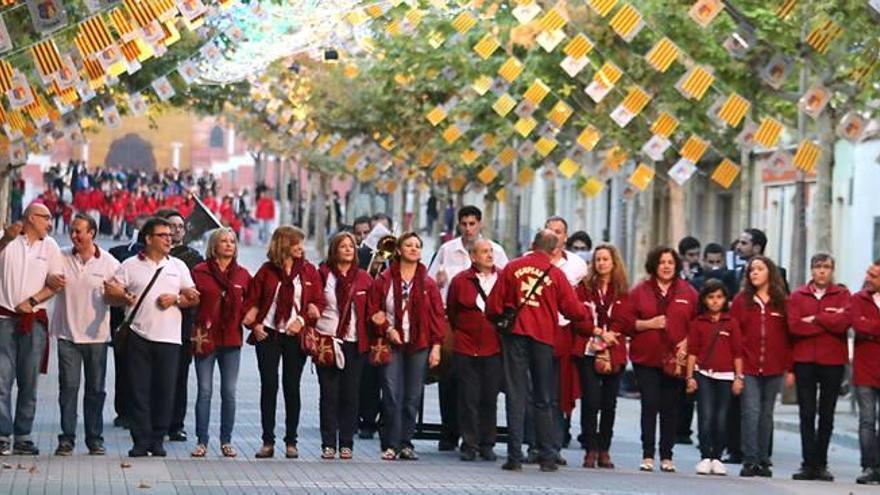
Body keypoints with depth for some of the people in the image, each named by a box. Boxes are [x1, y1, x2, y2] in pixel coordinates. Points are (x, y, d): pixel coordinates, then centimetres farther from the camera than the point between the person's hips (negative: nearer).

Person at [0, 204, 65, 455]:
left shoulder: (50, 246, 11)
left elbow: (56, 283, 7)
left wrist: (32, 301, -6)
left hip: (34, 320, 3)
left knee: (29, 382, 4)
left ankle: (23, 437, 8)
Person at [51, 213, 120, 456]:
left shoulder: (110, 264, 1)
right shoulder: (61, 258, 3)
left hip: (96, 335, 0)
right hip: (68, 333, 0)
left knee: (95, 389, 5)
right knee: (68, 386, -3)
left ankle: (95, 438, 13)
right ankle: (66, 438, 2)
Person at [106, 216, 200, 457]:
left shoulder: (178, 266, 14)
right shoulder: (130, 265, 7)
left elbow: (194, 298, 12)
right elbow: (112, 291, 2)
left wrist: (176, 299, -5)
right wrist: (123, 298, -17)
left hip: (169, 338, 2)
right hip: (139, 336, -2)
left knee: (165, 390, 1)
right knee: (139, 390, -2)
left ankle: (157, 440, 10)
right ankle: (141, 442, 1)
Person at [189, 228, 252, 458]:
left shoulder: (242, 275, 8)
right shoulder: (200, 272, -1)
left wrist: (247, 317, -2)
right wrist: (197, 330, -9)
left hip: (232, 338, 2)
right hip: (205, 338, -2)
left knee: (229, 392, 4)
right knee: (204, 391, -1)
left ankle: (226, 441, 13)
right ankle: (201, 441, 5)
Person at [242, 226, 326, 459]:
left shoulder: (309, 271, 5)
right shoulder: (267, 270, 3)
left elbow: (319, 302, 2)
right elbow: (252, 300, 5)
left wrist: (303, 320, -12)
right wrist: (254, 324, -8)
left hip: (295, 335, 0)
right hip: (268, 334, 0)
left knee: (292, 387, 3)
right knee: (268, 386, 0)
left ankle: (291, 442, 10)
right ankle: (268, 441, 4)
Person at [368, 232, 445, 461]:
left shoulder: (427, 283, 8)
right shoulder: (384, 280, 4)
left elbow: (437, 315, 7)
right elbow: (373, 311, 5)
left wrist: (436, 345, -1)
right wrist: (387, 330, -10)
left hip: (419, 347, 2)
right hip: (391, 345, -2)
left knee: (413, 398, 2)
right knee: (392, 396, -7)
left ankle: (406, 444, 10)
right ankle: (391, 445, -4)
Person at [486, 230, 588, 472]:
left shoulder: (512, 268, 1)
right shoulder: (556, 274, -1)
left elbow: (493, 307, 1)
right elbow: (573, 310, 0)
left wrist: (500, 320, 21)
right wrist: (587, 313, 22)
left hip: (515, 335, 0)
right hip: (543, 337, 0)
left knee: (516, 396, 1)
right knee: (543, 400, 9)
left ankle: (515, 456, -4)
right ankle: (547, 457, 9)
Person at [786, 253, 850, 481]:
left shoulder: (842, 295, 6)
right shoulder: (797, 296, 7)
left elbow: (843, 322, -12)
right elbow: (794, 326, -8)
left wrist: (815, 319, -8)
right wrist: (829, 324, -9)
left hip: (833, 362, 0)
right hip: (804, 361, 0)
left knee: (827, 415, 5)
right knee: (807, 414, -1)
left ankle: (820, 464, 11)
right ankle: (808, 464, 1)